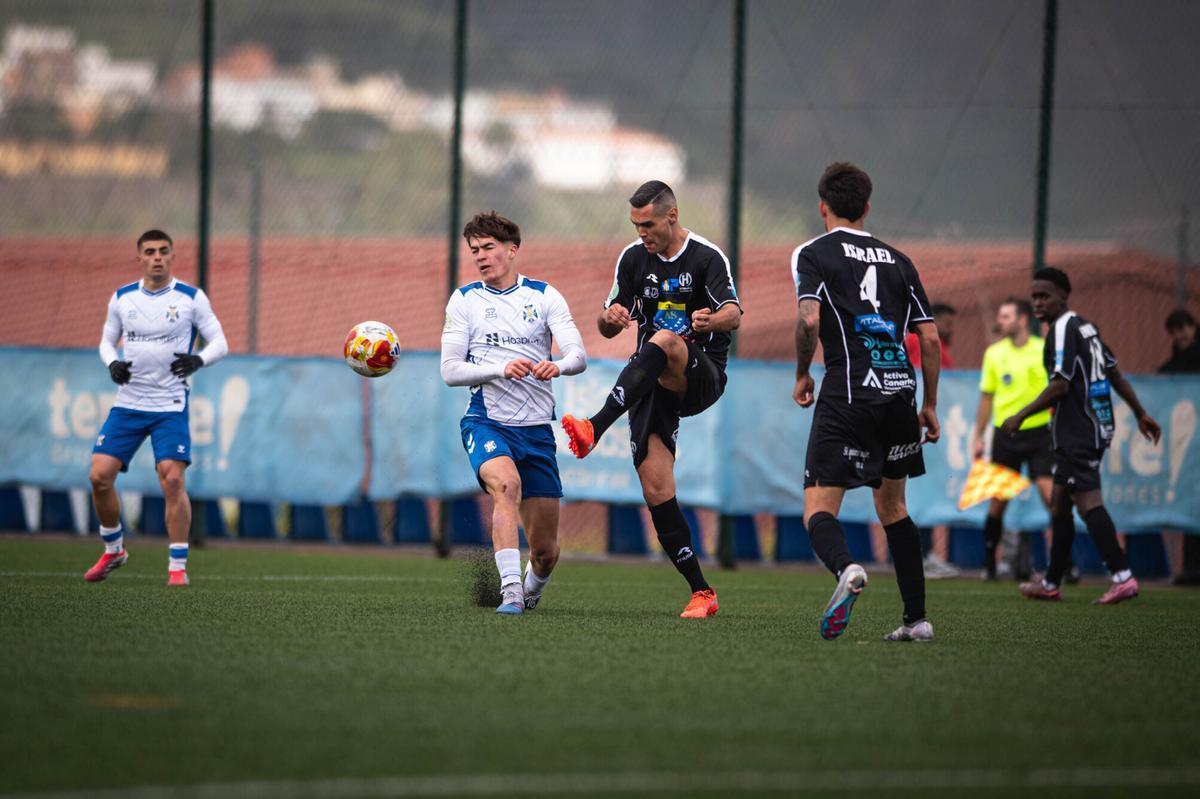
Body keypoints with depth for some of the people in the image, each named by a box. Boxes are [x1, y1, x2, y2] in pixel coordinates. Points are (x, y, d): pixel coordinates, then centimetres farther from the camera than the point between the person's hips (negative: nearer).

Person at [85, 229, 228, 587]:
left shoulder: (191, 298, -3)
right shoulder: (122, 298, 6)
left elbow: (219, 343, -1)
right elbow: (107, 340, 16)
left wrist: (198, 360, -22)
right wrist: (112, 363, -6)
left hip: (170, 406, -3)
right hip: (128, 403, 3)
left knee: (172, 479, -16)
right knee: (100, 476, -5)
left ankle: (178, 567, -7)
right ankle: (113, 550, 19)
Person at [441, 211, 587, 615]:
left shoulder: (544, 296, 4)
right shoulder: (464, 300, 4)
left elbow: (578, 356, -7)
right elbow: (450, 370, -3)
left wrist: (558, 366, -31)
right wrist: (502, 369, -20)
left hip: (537, 429, 2)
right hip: (486, 421, -2)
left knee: (545, 550, 3)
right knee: (506, 484, -36)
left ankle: (532, 591, 37)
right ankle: (510, 591, -38)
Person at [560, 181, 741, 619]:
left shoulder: (707, 257, -6)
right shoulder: (633, 257, 9)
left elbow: (733, 315, -20)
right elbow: (606, 327, 13)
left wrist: (712, 319, -45)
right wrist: (611, 317, -13)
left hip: (700, 379, -5)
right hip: (651, 385, 5)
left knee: (663, 342, -38)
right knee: (656, 489, -8)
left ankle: (595, 428, -48)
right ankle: (701, 592, -1)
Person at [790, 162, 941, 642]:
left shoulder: (814, 253, 3)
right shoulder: (897, 261, 16)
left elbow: (809, 319, -13)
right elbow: (929, 338, 12)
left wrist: (802, 375, 3)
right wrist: (929, 405, 21)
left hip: (848, 393, -5)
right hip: (900, 388, 5)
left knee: (819, 508, -5)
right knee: (892, 506, 20)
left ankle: (845, 568, -38)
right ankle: (917, 618, 17)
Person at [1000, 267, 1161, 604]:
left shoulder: (1063, 330, -13)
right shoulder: (1085, 327, 15)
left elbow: (1060, 387, -19)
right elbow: (1116, 375, 19)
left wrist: (1020, 417, -11)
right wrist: (1141, 414, 24)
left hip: (1076, 434, -10)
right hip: (1095, 428, 10)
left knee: (1088, 502, -15)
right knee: (1059, 503, 16)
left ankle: (1122, 577, -25)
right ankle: (1051, 583, 22)